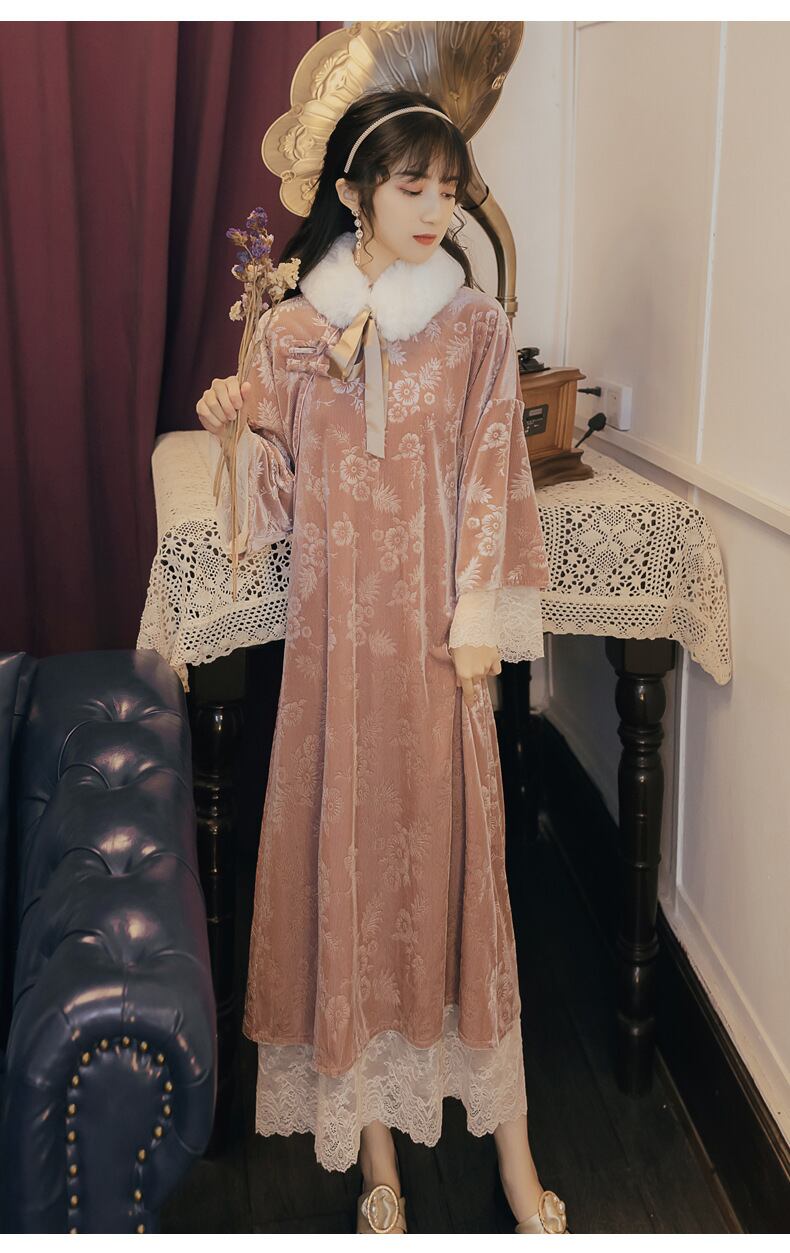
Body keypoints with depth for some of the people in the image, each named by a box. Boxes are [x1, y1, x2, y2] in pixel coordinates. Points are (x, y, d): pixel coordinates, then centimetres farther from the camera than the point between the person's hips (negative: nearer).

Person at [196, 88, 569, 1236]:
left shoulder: (477, 325, 3)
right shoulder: (290, 330, 4)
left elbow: (492, 476, 1)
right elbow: (280, 493, 6)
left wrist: (482, 619, -5)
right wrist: (239, 427, -13)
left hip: (438, 624, -1)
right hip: (337, 624, 1)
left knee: (457, 848, 3)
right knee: (347, 846, 5)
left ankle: (511, 1143, 18)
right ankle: (375, 1148, 21)